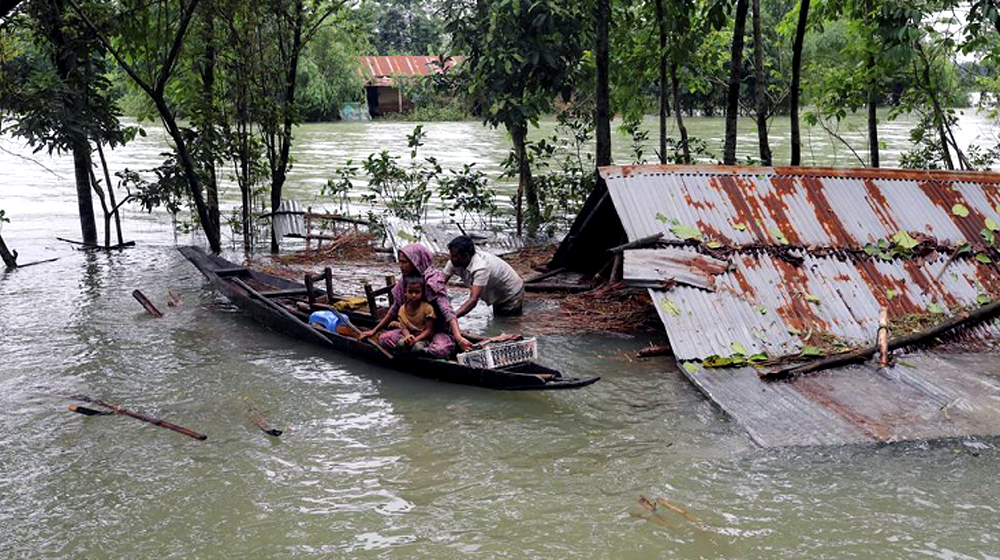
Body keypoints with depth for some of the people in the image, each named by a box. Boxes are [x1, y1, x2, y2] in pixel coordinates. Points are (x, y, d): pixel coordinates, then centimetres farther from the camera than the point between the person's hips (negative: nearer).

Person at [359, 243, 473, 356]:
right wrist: (374, 331, 16)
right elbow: (394, 310, 13)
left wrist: (459, 338, -47)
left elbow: (447, 311, -33)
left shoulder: (432, 282, -21)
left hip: (438, 330, -6)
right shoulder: (404, 281, 0)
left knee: (440, 350, -38)